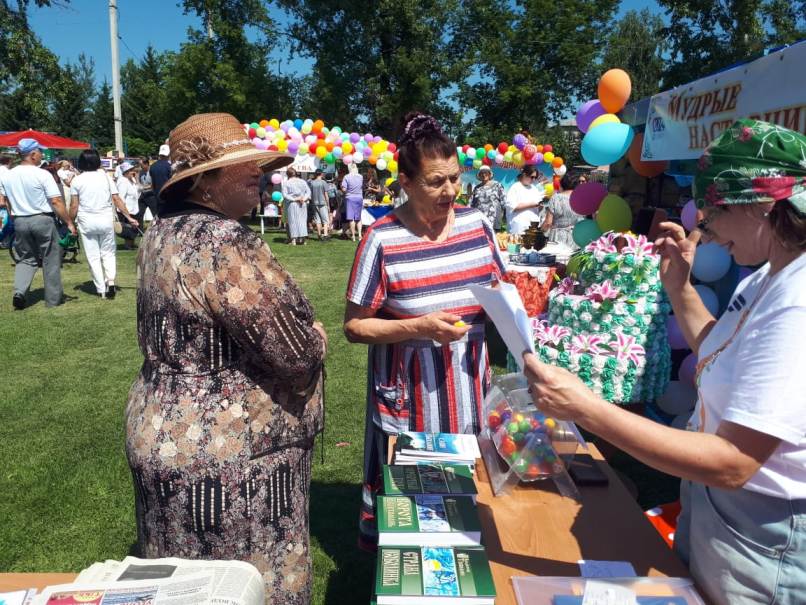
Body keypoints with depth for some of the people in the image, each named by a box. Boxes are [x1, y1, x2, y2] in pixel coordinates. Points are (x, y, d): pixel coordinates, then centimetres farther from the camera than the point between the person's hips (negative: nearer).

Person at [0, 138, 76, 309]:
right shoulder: (42, 174, -12)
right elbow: (56, 202, -15)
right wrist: (69, 223, -9)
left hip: (20, 222, 4)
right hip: (43, 220, -4)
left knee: (26, 259, 17)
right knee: (50, 259, 8)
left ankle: (19, 291, -3)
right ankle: (53, 298, 14)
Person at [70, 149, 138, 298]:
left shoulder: (77, 180, -1)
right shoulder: (105, 176, 2)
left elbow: (74, 206, -2)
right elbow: (117, 199, -2)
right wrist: (129, 217, 3)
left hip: (86, 221, -1)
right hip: (106, 219, 1)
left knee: (93, 256, 7)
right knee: (108, 253, 13)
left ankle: (101, 289, 8)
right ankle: (111, 282, -7)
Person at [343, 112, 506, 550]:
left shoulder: (476, 224, 0)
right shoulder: (382, 240, -13)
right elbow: (354, 326, -10)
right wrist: (420, 326, -22)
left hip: (470, 392, 4)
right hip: (409, 399, -4)